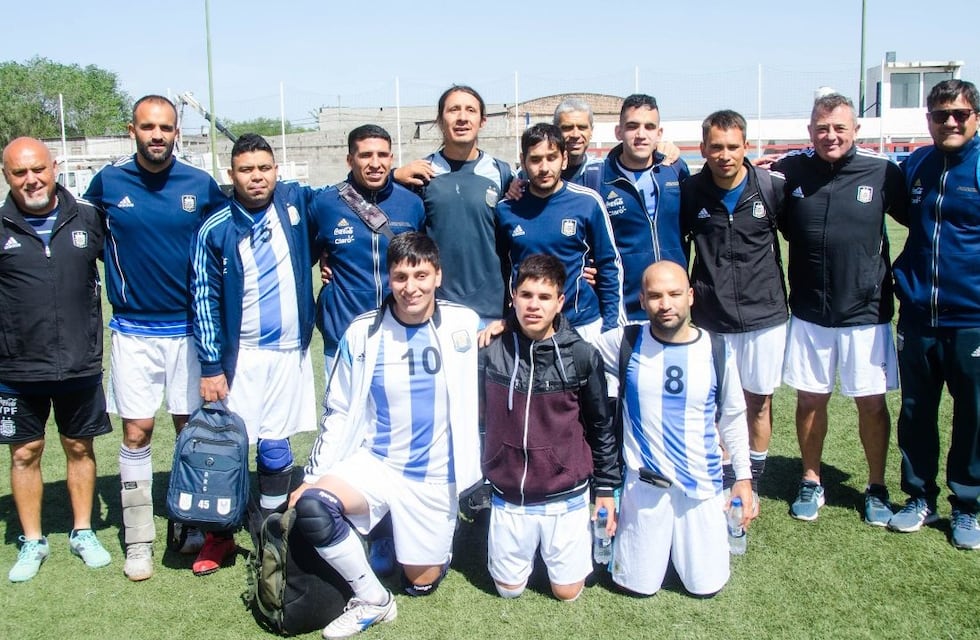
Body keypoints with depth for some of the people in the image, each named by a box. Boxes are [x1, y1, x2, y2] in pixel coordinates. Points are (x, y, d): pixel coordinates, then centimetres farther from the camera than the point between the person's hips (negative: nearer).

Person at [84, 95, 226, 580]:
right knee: (136, 432, 1)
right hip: (134, 330, 0)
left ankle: (196, 527, 24)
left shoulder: (201, 186, -1)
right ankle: (138, 542, 12)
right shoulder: (107, 184, -1)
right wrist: (103, 289, 7)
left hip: (189, 327, 0)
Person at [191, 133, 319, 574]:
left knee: (275, 447, 6)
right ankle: (219, 534, 20)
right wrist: (210, 367, -6)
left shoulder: (296, 203, 2)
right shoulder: (215, 230, -5)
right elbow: (204, 301, -3)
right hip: (239, 355, -1)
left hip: (291, 352, 2)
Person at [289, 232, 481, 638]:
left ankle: (437, 544, 44)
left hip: (436, 476, 0)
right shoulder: (363, 333, -7)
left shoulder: (465, 326, -10)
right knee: (311, 508, -27)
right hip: (373, 463, 1)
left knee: (421, 582, 8)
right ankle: (372, 600, -4)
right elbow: (338, 413, -1)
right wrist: (314, 477, -3)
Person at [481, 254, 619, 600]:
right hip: (509, 498, 1)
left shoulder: (582, 356, -10)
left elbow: (601, 425, 1)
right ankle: (534, 549, 41)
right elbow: (480, 416, 6)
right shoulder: (492, 351, -8)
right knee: (509, 588, 13)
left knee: (567, 591, 10)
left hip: (566, 498, -1)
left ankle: (586, 535, 37)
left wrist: (606, 487, 5)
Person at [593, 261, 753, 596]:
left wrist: (743, 476, 7)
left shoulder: (716, 351, -5)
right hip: (645, 484, -1)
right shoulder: (626, 343, -9)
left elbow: (732, 418, 6)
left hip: (703, 484, 1)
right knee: (638, 585, 8)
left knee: (705, 585, 8)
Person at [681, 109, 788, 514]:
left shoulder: (773, 188, -6)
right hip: (710, 318, 0)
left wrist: (786, 291, 11)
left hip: (764, 315, 0)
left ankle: (752, 483, 28)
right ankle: (725, 481, 24)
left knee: (758, 403, 10)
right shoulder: (690, 194, -4)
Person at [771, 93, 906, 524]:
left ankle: (876, 489, 26)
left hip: (866, 313, -1)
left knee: (872, 402, 7)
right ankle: (811, 483, 28)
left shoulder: (882, 173, -6)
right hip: (809, 314, 1)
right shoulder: (789, 171, -2)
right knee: (810, 398, 10)